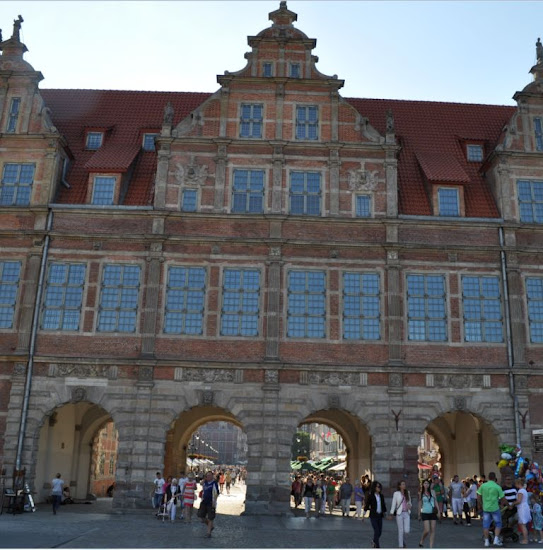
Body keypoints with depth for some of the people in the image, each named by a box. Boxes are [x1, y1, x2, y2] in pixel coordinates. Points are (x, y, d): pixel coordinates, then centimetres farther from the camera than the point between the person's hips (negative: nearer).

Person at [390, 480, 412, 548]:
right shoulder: (396, 493, -3)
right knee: (401, 531, 0)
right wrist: (391, 514, -7)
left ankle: (404, 543, 27)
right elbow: (393, 504, -3)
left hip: (407, 514, 4)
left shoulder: (407, 493, 11)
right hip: (399, 514, -3)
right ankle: (400, 546, 11)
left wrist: (409, 505, -4)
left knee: (407, 531, -2)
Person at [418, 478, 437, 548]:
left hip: (433, 513, 2)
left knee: (433, 530, 1)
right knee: (427, 530, -10)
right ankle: (421, 541, 17)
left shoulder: (432, 492, 4)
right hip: (425, 513, -2)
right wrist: (419, 514, 9)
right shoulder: (421, 493, 2)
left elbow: (435, 501, 6)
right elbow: (420, 504, 7)